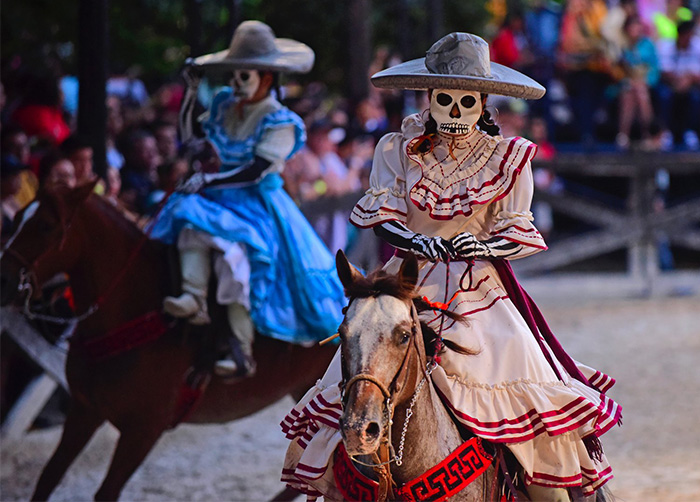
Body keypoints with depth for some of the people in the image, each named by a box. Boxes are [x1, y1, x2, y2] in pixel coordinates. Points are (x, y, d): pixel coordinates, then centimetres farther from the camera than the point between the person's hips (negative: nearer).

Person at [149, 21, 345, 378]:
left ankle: (244, 354, -22)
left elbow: (255, 171, -20)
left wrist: (210, 180, -24)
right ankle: (195, 299, -37)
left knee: (234, 257, -26)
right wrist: (191, 91, 10)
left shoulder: (279, 122, -11)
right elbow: (190, 140, 19)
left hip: (260, 203, -6)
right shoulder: (225, 107, 8)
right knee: (190, 214, -26)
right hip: (225, 196, 6)